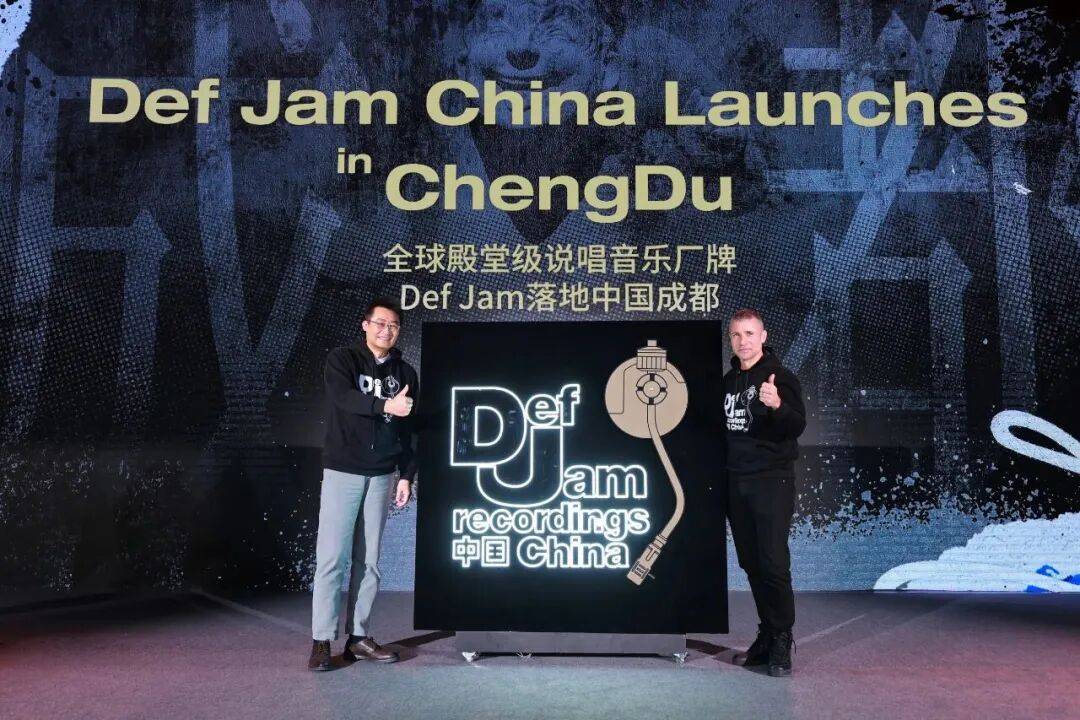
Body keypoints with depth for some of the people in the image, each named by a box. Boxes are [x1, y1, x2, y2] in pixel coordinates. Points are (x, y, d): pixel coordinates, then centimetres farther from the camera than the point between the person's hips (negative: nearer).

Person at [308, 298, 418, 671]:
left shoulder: (405, 373, 11)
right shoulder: (341, 359, 0)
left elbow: (407, 429, 11)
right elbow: (343, 396, -20)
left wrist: (406, 476, 6)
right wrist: (385, 405, -34)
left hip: (381, 476, 4)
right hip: (342, 472, -4)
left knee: (368, 561, 6)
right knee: (331, 557, -5)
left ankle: (359, 637, 14)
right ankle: (321, 641, 2)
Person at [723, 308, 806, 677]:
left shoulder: (780, 377, -6)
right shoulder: (729, 381, 13)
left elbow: (797, 427, -18)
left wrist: (777, 405, -36)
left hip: (772, 481, -6)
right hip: (736, 481, 6)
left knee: (773, 563, -7)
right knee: (751, 563, 10)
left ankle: (782, 642, 4)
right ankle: (767, 636, 21)